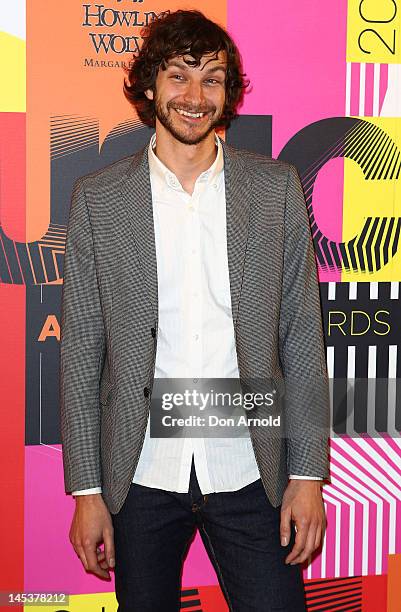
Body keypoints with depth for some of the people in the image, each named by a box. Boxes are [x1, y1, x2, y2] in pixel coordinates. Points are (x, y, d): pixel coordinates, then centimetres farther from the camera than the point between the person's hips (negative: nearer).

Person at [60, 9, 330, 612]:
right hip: (141, 475, 0)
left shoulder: (277, 187, 0)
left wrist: (308, 475, -2)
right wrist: (87, 490, -2)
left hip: (251, 472, 0)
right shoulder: (97, 198, -1)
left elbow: (301, 335, 1)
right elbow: (81, 350, 0)